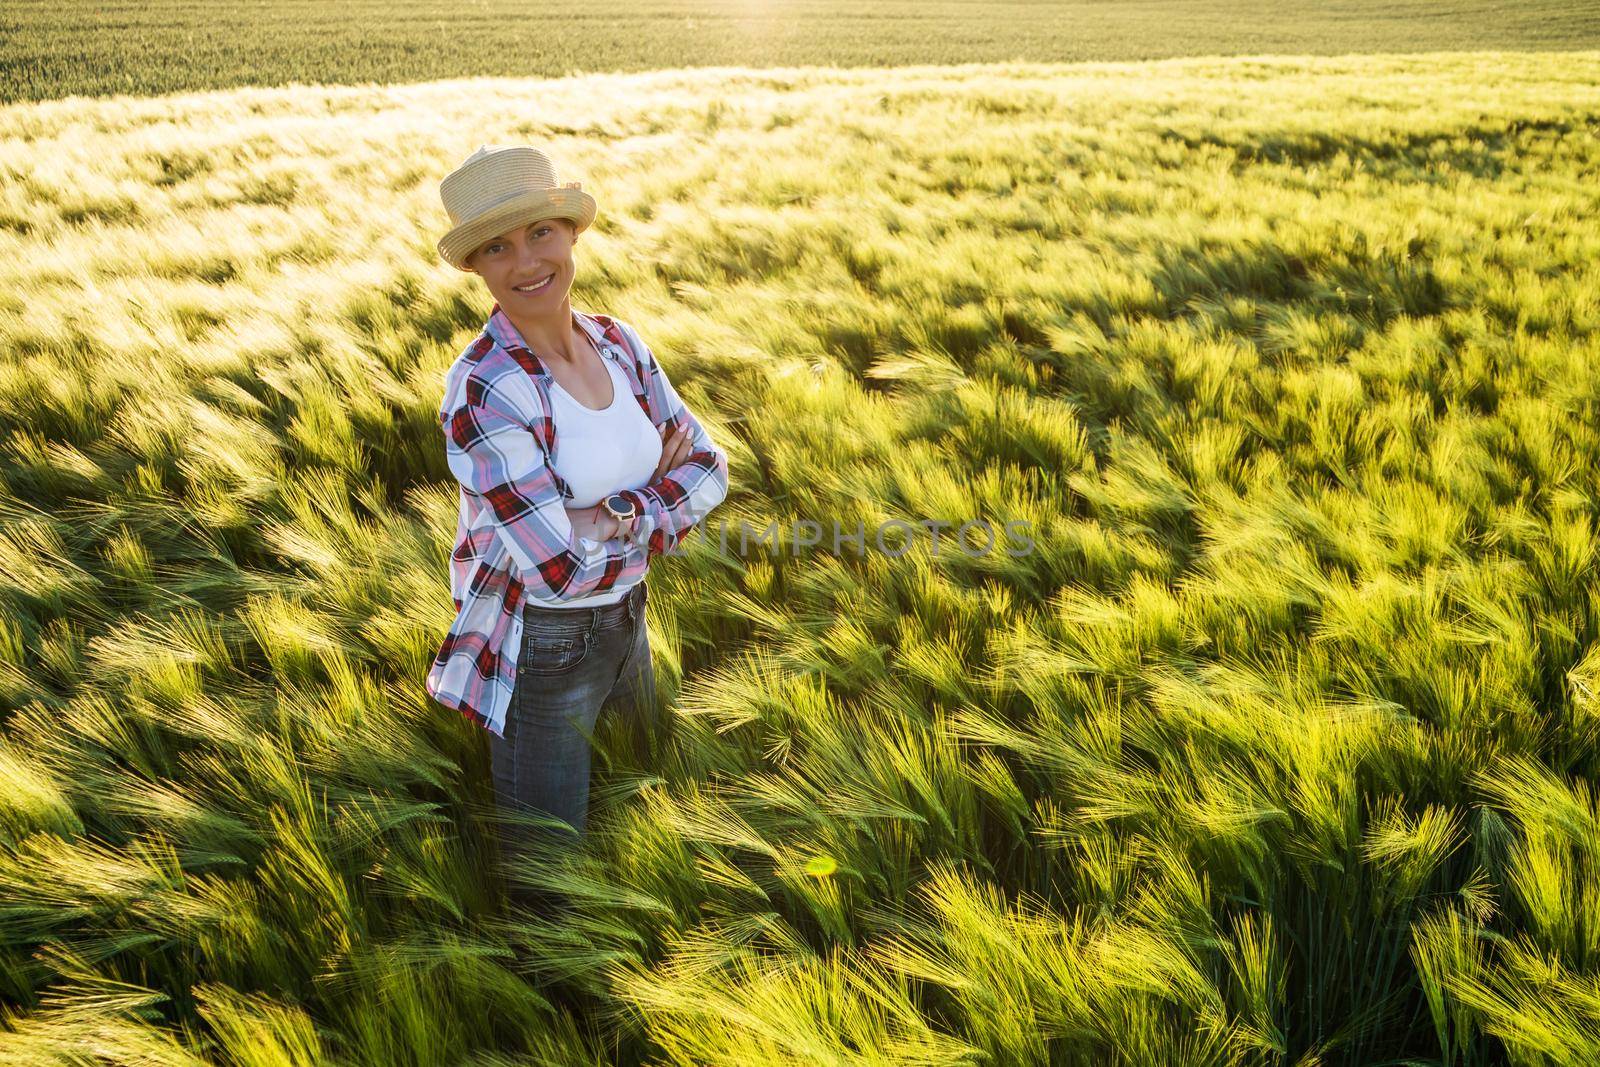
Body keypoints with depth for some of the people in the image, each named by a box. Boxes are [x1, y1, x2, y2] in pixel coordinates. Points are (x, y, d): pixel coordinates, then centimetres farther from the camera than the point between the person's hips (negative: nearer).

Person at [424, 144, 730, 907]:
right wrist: (659, 486, -15)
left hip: (626, 621, 7)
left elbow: (708, 468, -5)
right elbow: (561, 566, -29)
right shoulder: (481, 391, -25)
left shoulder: (617, 344, -4)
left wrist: (616, 514, -21)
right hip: (542, 650, -7)